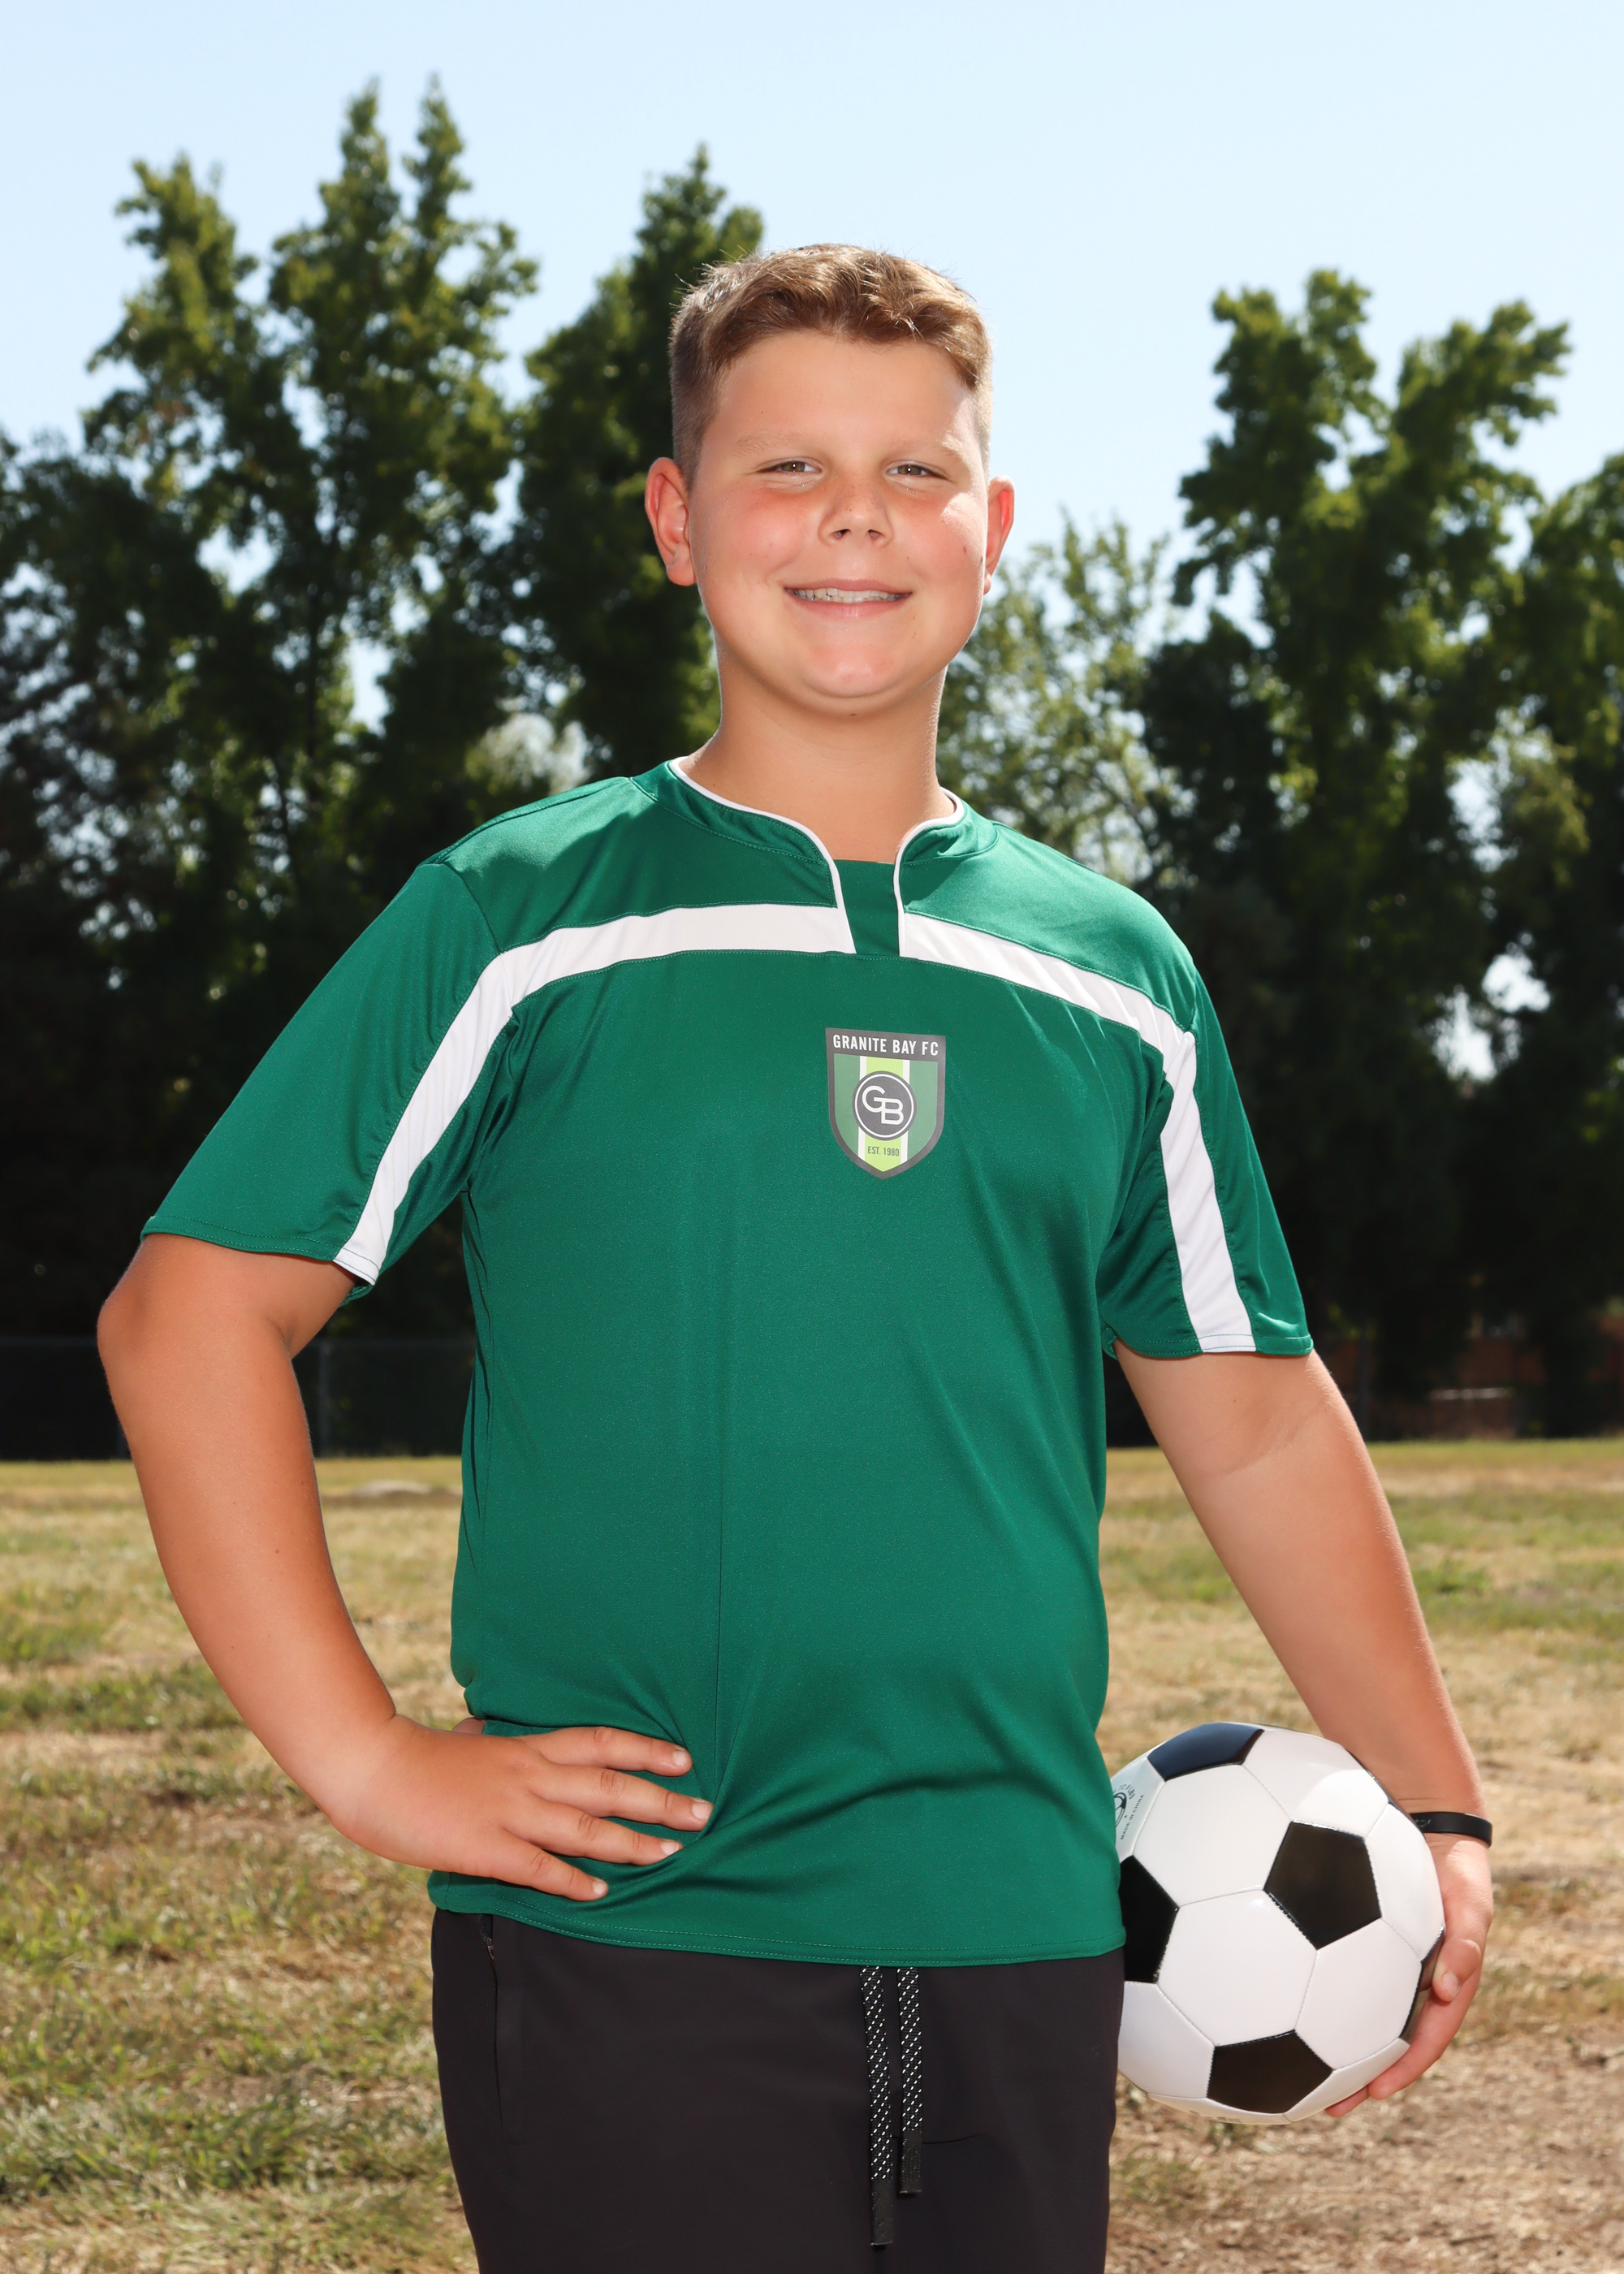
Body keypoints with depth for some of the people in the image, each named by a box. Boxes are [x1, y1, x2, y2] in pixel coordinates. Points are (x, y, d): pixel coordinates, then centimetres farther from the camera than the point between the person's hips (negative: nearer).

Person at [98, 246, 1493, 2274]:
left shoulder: (1115, 974, 11)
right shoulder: (519, 921, -1)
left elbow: (1253, 1419, 18)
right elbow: (188, 1313, -2)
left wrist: (1431, 1806, 14)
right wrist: (361, 1758, -9)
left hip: (1025, 1937, 4)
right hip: (629, 1939, -3)